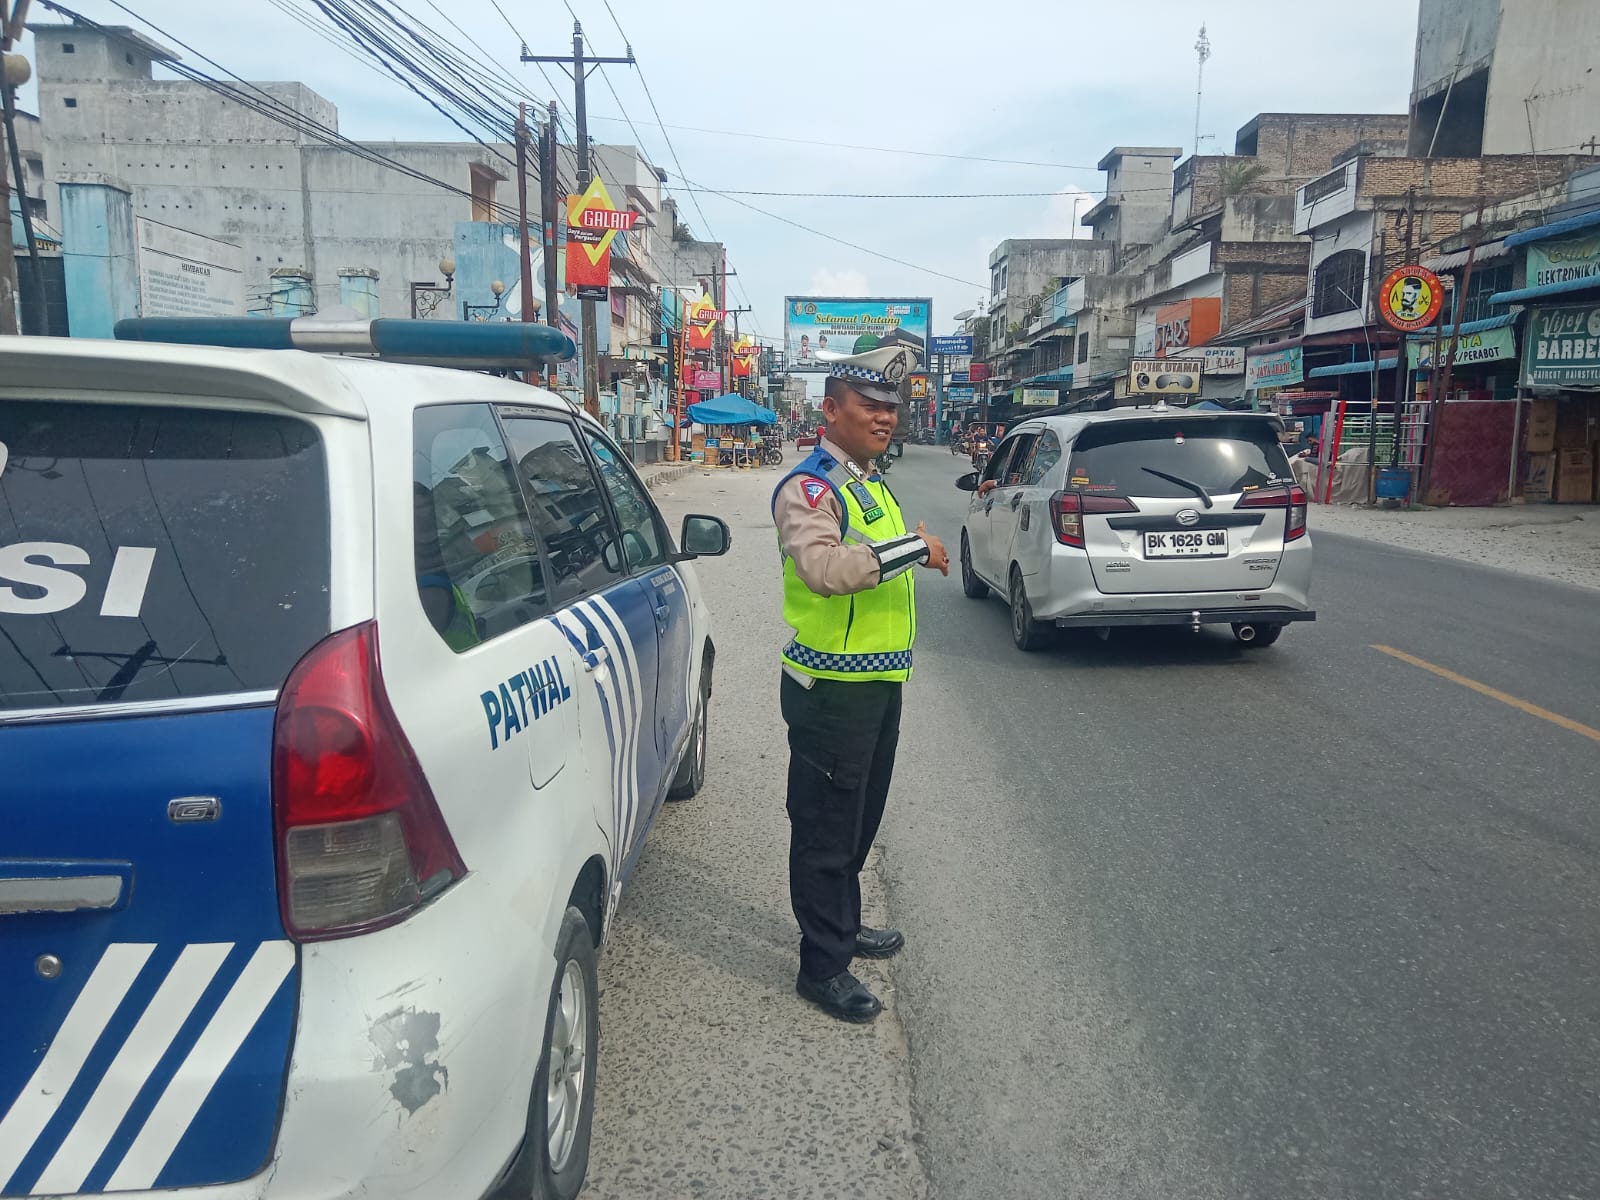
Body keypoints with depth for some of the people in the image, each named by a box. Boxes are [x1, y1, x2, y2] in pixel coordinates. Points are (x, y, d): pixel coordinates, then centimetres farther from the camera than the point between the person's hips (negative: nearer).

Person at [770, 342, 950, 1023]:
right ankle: (823, 967, 15)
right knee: (825, 830, 2)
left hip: (877, 683, 10)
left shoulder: (870, 483, 14)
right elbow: (823, 567, -36)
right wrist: (914, 548, -30)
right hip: (830, 689, -9)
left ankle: (843, 923, 41)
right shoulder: (809, 487, -18)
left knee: (860, 820, 22)